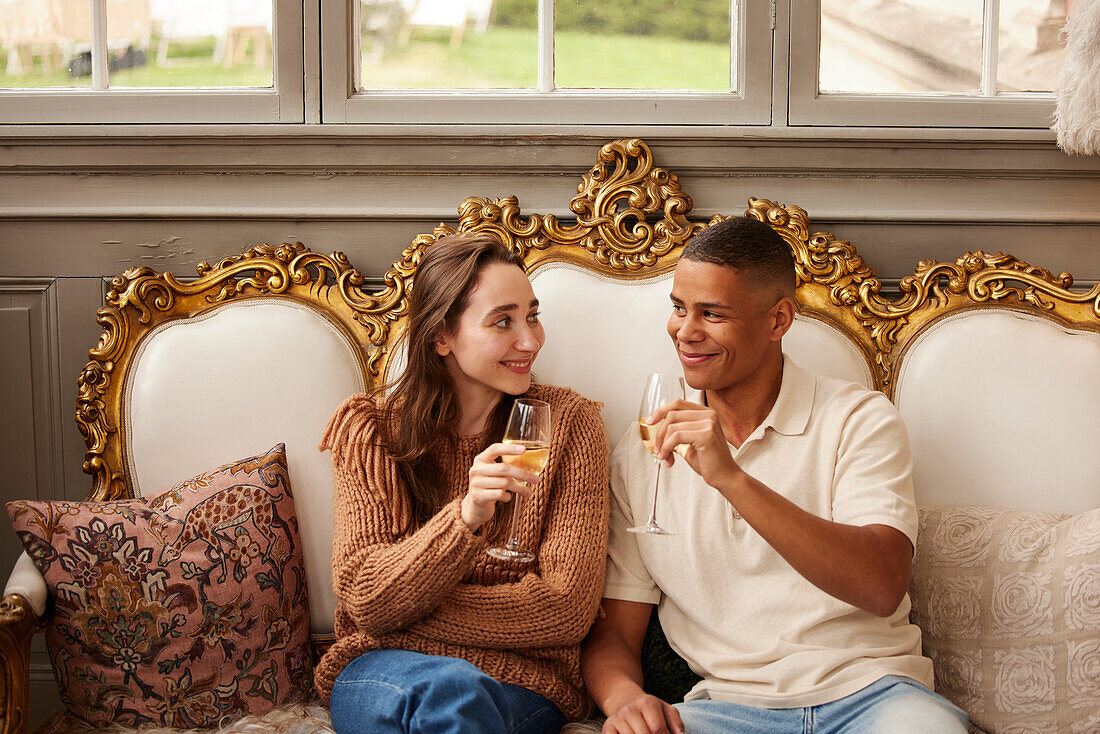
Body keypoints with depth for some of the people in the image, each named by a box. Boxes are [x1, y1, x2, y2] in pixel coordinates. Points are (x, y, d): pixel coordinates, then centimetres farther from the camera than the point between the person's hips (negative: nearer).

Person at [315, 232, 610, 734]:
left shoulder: (568, 423, 0)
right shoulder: (370, 429, 2)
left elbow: (567, 609, -8)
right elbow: (363, 599, -9)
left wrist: (400, 608, -10)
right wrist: (465, 518, -26)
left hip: (522, 683, 0)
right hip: (380, 669, 0)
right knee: (444, 687, -34)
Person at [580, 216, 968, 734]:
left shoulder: (859, 419, 2)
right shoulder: (642, 455, 11)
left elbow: (882, 588, -14)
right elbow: (612, 635, 10)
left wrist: (732, 478, -23)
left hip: (866, 691, 0)